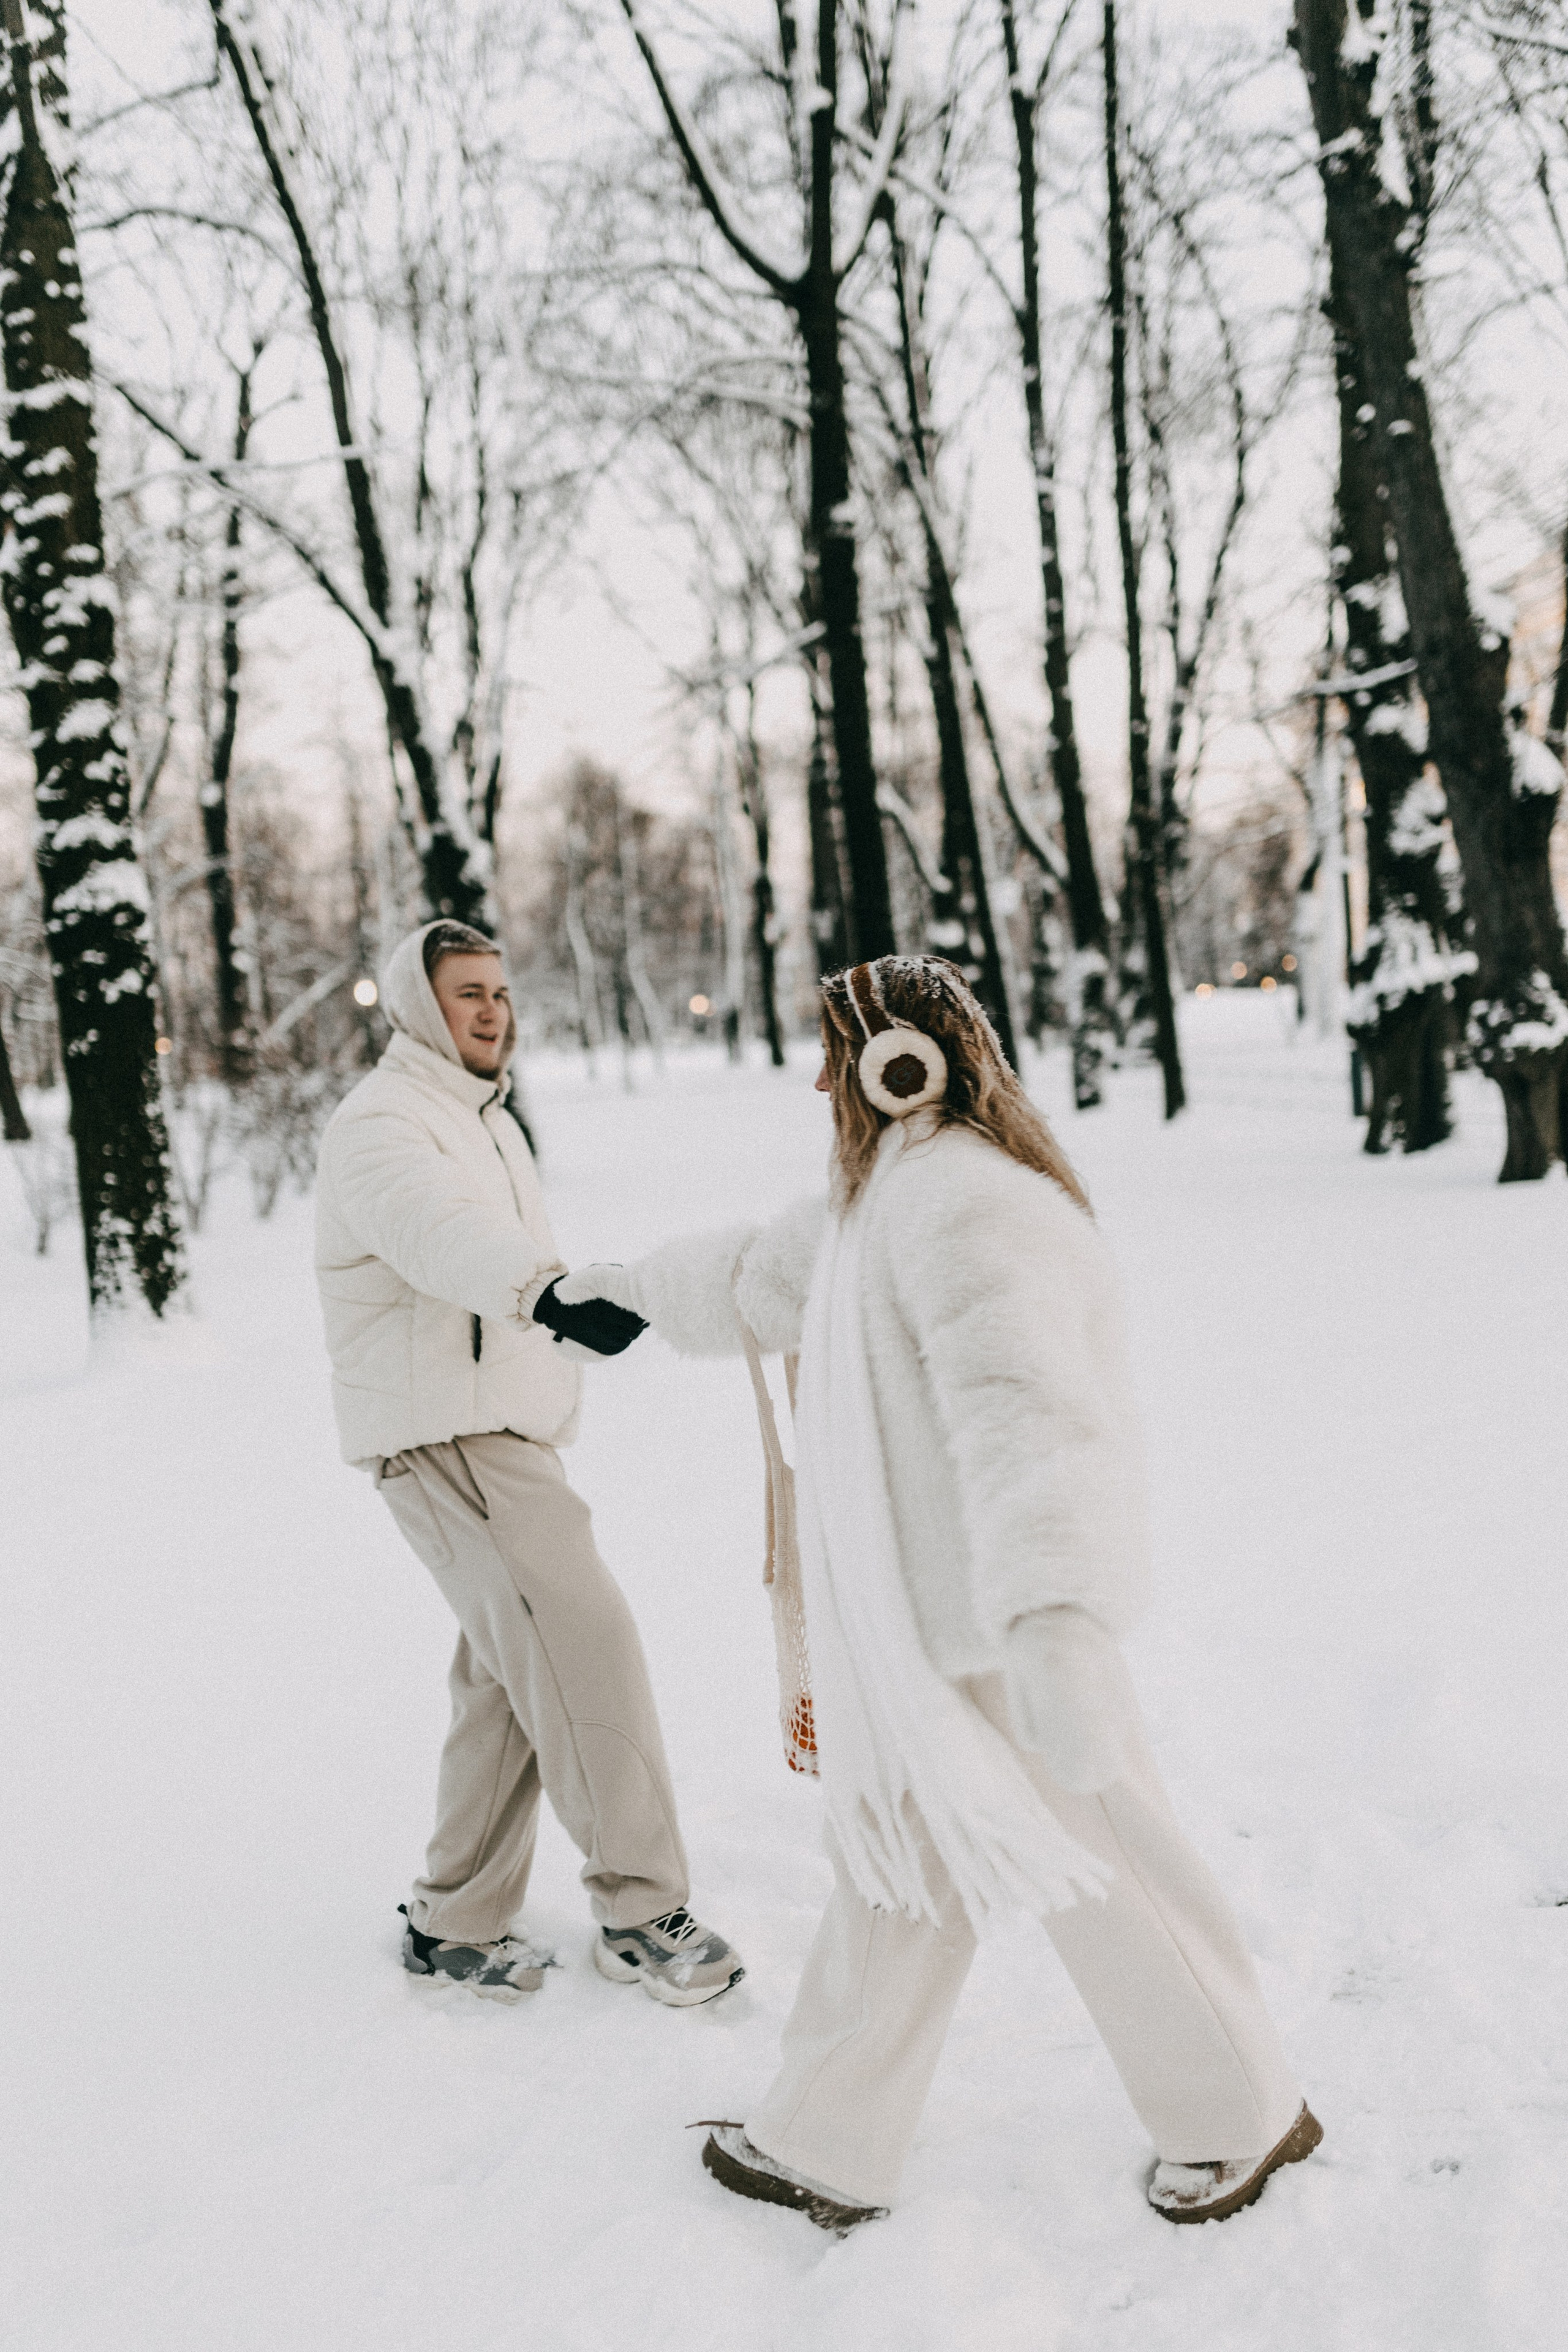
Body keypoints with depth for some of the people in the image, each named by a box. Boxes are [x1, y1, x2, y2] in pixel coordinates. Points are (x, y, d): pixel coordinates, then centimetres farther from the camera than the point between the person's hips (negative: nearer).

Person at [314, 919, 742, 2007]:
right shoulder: (382, 1124, -13)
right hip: (440, 1434, -10)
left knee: (512, 1672, 12)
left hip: (507, 1430, 10)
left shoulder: (488, 1120, 20)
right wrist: (548, 1291, -53)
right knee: (581, 1636, -18)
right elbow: (438, 1233, -35)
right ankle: (642, 1912, -9)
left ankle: (456, 1922, 23)